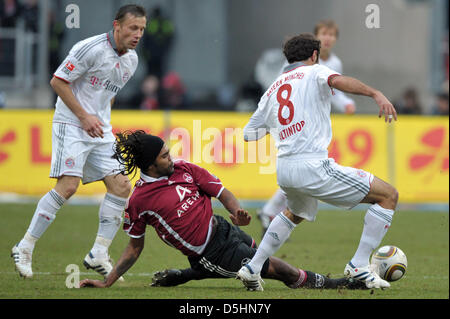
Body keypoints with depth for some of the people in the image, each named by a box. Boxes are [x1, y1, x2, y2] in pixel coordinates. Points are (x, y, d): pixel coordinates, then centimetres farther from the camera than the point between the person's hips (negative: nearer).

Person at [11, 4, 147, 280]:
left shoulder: (131, 59, 10)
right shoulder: (91, 48, -15)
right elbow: (58, 81, -14)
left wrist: (102, 117, 12)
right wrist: (84, 117, -15)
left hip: (101, 131, 8)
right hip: (71, 124, -8)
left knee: (121, 187, -4)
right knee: (68, 185, -20)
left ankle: (98, 256, 3)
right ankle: (24, 248, -9)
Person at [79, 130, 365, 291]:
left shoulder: (183, 169, 3)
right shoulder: (138, 201, -10)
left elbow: (222, 193, 7)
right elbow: (134, 247, 2)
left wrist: (237, 211, -15)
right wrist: (107, 282, -3)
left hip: (222, 229, 7)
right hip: (211, 252, -6)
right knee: (281, 270, -9)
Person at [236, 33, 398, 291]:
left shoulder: (272, 90, 22)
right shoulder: (315, 72, 6)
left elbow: (249, 133, 28)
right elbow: (338, 81, -19)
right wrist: (376, 94, -31)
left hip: (283, 170, 7)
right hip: (313, 166, -7)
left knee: (296, 213, 40)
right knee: (388, 195, -1)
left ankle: (252, 268, 31)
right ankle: (359, 265, -7)